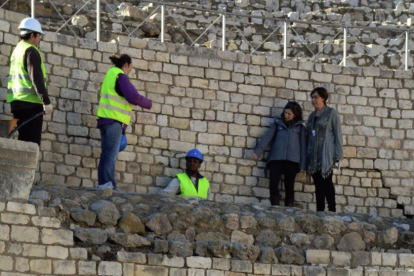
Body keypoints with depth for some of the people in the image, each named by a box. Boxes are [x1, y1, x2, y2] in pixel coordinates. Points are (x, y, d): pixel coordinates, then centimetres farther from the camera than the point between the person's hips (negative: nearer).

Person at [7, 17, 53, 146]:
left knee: (24, 139, 11)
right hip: (30, 102, -9)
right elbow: (36, 78, -18)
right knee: (32, 141, -11)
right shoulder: (31, 51, -10)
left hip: (17, 101, 9)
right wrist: (46, 102, -19)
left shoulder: (17, 50, 18)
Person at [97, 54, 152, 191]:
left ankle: (102, 185, 1)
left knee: (105, 155, 5)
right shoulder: (120, 76, -6)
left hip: (105, 118, 9)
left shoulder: (110, 74, 22)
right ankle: (109, 185, -22)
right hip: (114, 120, -9)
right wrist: (148, 103, -1)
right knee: (111, 155, -15)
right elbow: (133, 96, -16)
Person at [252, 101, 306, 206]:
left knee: (289, 186, -4)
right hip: (276, 158, 0)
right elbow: (267, 137, 9)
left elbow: (303, 145, 10)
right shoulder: (277, 123, 18)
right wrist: (258, 151, -5)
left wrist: (303, 164, 1)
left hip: (292, 160, 0)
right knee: (273, 183, -14)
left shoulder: (300, 127, 16)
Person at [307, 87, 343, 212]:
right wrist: (307, 156, 12)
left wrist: (338, 155, -11)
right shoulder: (312, 116, 19)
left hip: (326, 155, -6)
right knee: (318, 185, 3)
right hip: (314, 157, 6)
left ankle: (332, 210, -14)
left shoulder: (331, 113, 2)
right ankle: (319, 211, 3)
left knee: (326, 182, -14)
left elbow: (337, 134, -3)